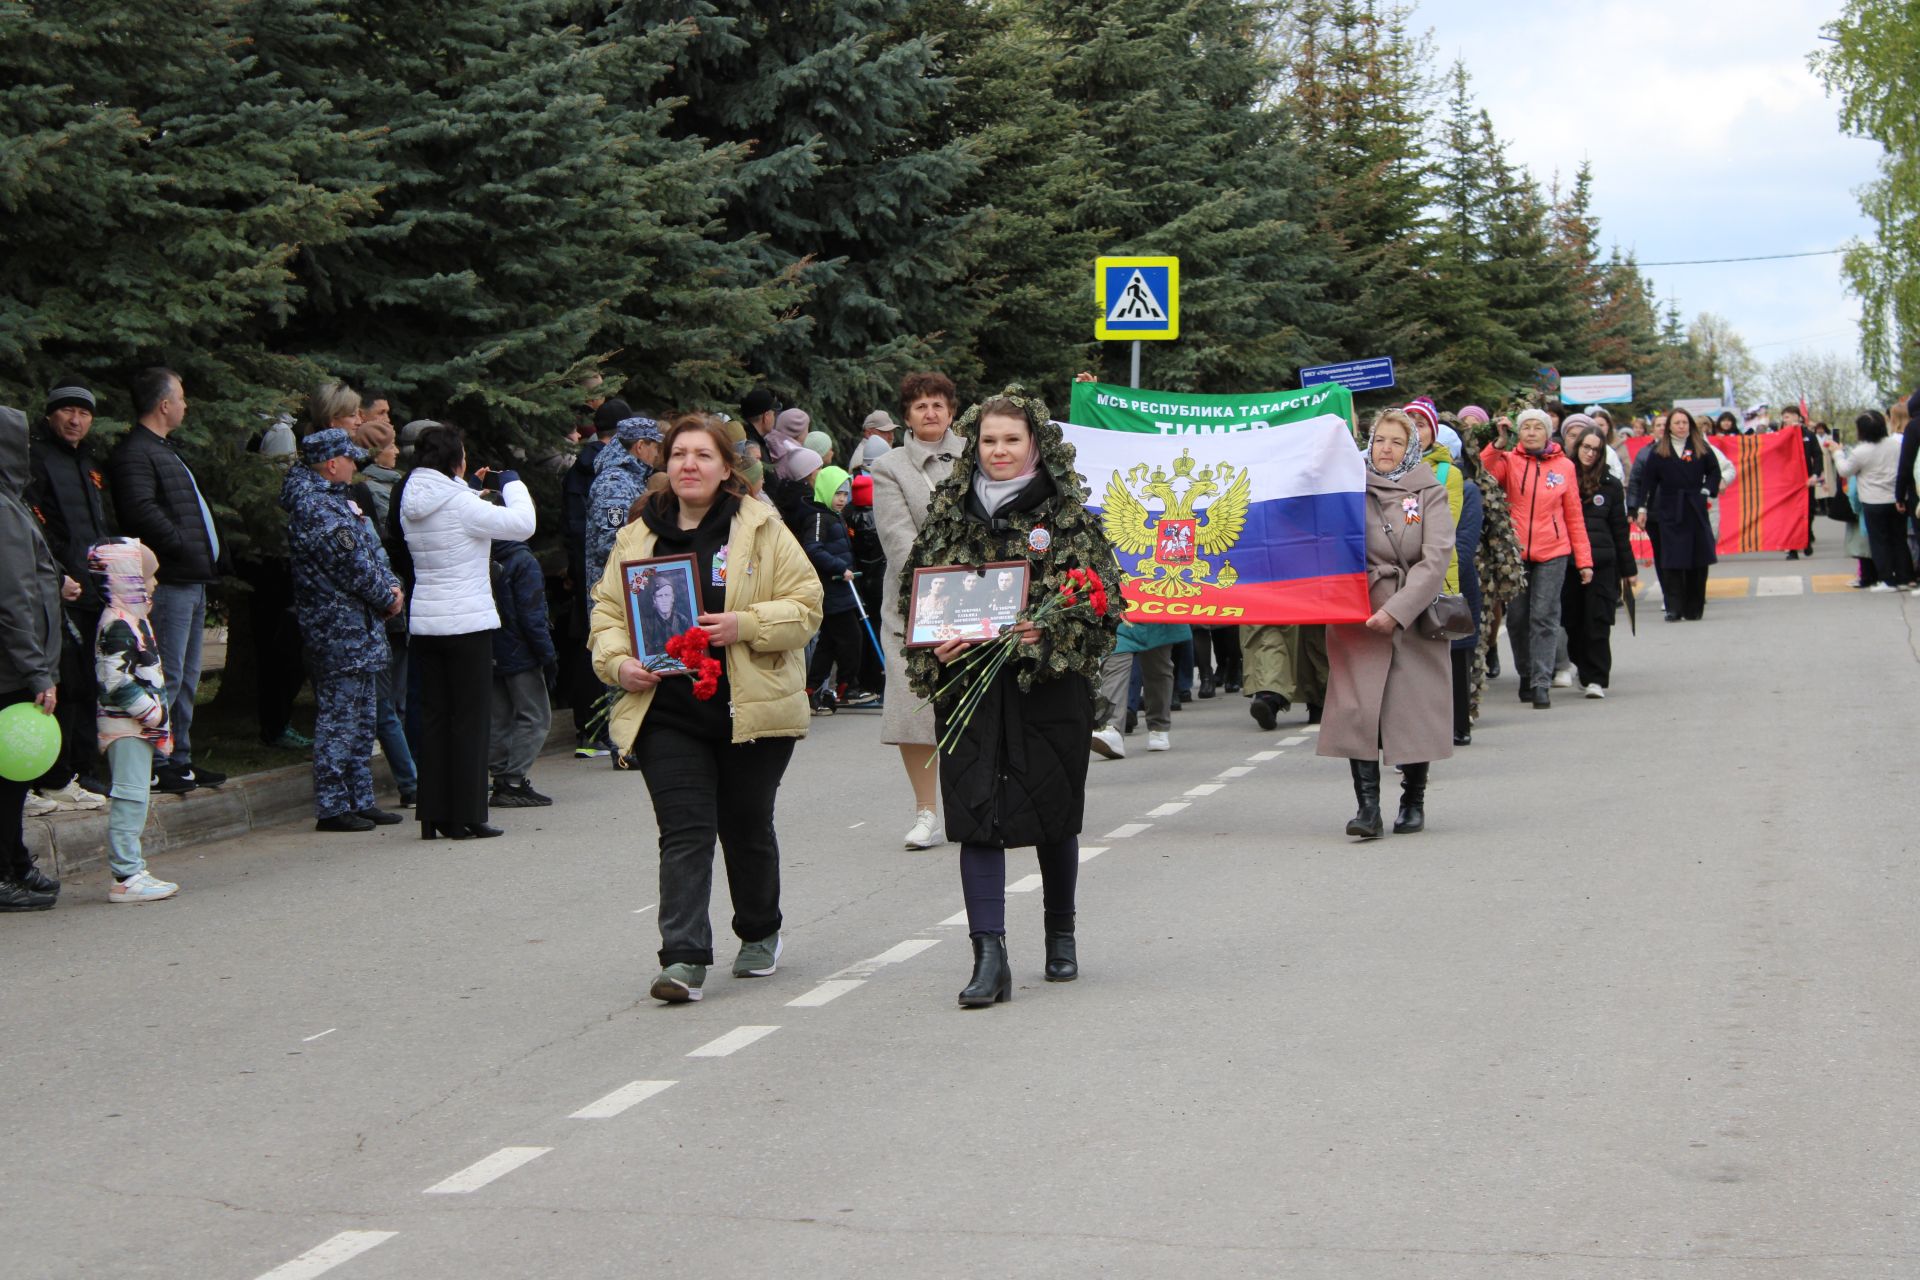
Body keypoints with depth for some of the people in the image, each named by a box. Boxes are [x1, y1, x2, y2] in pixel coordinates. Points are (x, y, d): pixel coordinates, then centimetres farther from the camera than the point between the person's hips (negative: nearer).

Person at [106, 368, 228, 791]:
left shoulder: (165, 449, 22)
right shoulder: (134, 453, -12)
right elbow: (142, 511, -25)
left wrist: (212, 555, 14)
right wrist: (182, 546, -21)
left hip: (192, 581, 11)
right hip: (169, 582, -11)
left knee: (186, 678, 15)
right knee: (167, 677, -9)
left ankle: (179, 760, 22)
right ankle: (154, 766, -5)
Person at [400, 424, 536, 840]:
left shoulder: (412, 505, 6)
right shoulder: (459, 504, -15)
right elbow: (522, 524, -16)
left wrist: (474, 489, 18)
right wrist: (511, 484, -1)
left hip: (424, 623, 7)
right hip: (467, 623, -7)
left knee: (433, 716, 10)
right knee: (470, 718, 0)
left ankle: (433, 815, 11)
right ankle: (466, 817, 1)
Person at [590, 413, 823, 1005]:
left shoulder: (761, 529, -1)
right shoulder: (638, 536, 8)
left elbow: (805, 604, -3)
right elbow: (607, 611, 14)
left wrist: (745, 625, -18)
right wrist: (618, 661, -5)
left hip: (750, 710, -1)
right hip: (666, 712, 1)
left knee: (747, 827, 12)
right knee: (684, 832, -8)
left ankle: (760, 934, 34)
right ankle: (683, 960, -12)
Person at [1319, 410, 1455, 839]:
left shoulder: (1430, 493, 4)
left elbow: (1436, 559, -7)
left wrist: (1397, 610, -15)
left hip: (1415, 616, -1)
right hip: (1358, 617, 1)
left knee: (1415, 709, 2)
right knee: (1358, 709, -9)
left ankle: (1413, 802, 18)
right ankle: (1367, 806, -9)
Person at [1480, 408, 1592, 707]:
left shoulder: (1564, 466, 6)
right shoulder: (1508, 461, 5)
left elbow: (1574, 516, 8)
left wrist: (1584, 560, 5)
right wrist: (1498, 444, -20)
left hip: (1552, 552, -1)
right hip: (1514, 551, 1)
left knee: (1544, 618, -6)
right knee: (1517, 618, 7)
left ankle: (1542, 683, -5)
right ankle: (1525, 676, 23)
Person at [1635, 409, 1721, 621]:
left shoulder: (1701, 448, 7)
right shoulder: (1658, 451, 4)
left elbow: (1714, 471, 16)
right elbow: (1648, 481, 4)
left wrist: (1707, 490, 1)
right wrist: (1642, 508, -1)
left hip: (1695, 510, 1)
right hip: (1669, 511, -1)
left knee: (1698, 562, 1)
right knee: (1672, 563, -8)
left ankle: (1694, 609, 10)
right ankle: (1673, 608, -7)